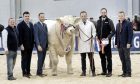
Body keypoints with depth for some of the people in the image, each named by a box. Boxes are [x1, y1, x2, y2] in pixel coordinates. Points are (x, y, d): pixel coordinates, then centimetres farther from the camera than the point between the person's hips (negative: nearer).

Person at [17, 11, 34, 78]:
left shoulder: (31, 24, 12)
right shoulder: (20, 25, -7)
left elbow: (32, 34, 14)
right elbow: (19, 35, -11)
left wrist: (33, 43, 8)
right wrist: (21, 44, -16)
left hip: (30, 45, 6)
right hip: (24, 45, -5)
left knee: (29, 59, 10)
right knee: (24, 59, 0)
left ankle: (28, 71, 17)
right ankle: (24, 73, 5)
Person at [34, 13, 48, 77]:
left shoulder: (45, 25, 15)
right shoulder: (36, 25, -7)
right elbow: (36, 36, -13)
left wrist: (47, 45, 10)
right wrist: (38, 45, -20)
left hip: (45, 45, 7)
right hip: (40, 45, -7)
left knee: (43, 59, 8)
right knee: (40, 59, -4)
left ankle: (39, 72, 16)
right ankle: (39, 72, 5)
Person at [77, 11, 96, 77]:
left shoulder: (91, 24, 5)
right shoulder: (78, 24, 5)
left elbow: (94, 32, 8)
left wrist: (92, 36, -10)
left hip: (89, 43, -1)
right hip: (81, 43, 1)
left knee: (91, 58, -2)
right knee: (83, 58, 5)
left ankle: (93, 71, 2)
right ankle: (83, 72, 10)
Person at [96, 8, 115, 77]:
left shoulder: (109, 21, -2)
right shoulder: (98, 21, 13)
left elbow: (113, 31, -8)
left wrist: (108, 38, -16)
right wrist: (97, 37, 2)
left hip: (107, 41, -5)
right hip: (100, 41, 5)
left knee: (108, 57, -2)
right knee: (102, 56, 9)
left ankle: (109, 72, 1)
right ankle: (104, 71, 17)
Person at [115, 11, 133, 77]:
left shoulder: (128, 23, -4)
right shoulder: (118, 25, 16)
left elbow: (130, 34, -10)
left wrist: (129, 43, -17)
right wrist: (116, 43, 9)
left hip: (126, 45, -6)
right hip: (119, 45, 6)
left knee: (127, 59, -1)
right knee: (122, 59, 6)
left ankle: (128, 73, 4)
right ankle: (124, 72, 12)